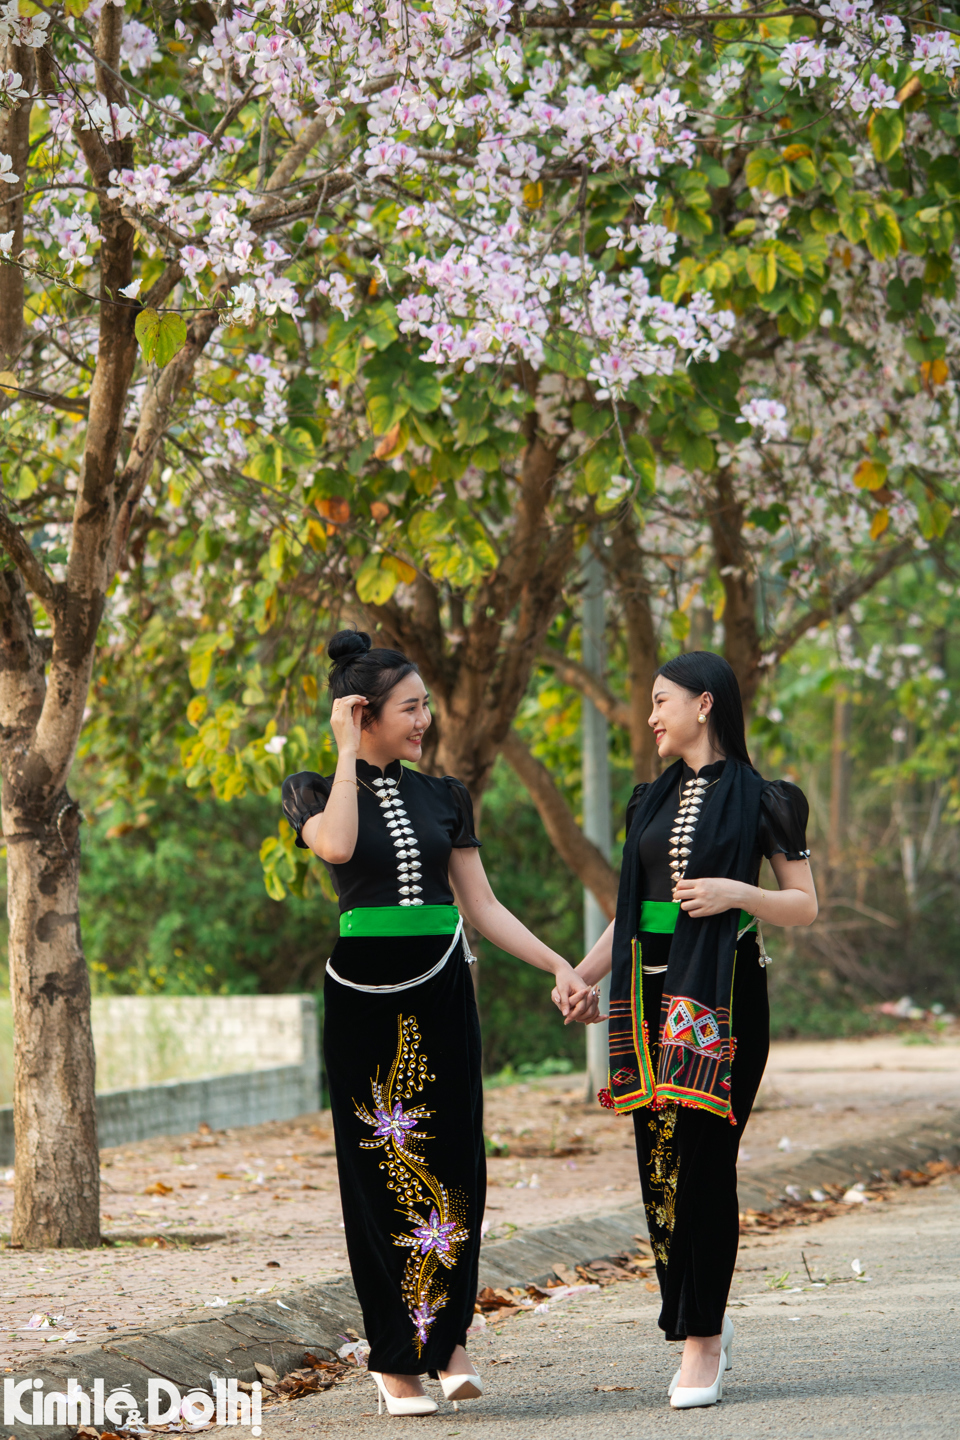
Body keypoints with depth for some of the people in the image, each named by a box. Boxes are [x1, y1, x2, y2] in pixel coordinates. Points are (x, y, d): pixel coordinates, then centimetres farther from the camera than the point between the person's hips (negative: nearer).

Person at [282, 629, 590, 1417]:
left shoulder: (443, 797, 11)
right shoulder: (315, 790, 1)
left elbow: (482, 904, 11)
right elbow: (336, 847, -22)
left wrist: (558, 965, 2)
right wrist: (349, 753, -12)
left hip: (441, 993, 3)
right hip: (364, 992, -3)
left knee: (453, 1164, 0)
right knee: (381, 1169, 1)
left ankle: (449, 1337, 15)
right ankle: (395, 1358, 9)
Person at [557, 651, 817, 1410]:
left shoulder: (759, 799, 0)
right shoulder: (654, 800, 17)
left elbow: (805, 906, 1)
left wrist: (734, 892, -16)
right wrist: (586, 973, 6)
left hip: (724, 992, -5)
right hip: (654, 995, 6)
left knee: (703, 1161, -9)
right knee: (659, 1163, 2)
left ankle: (703, 1343, -4)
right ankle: (705, 1325, 15)